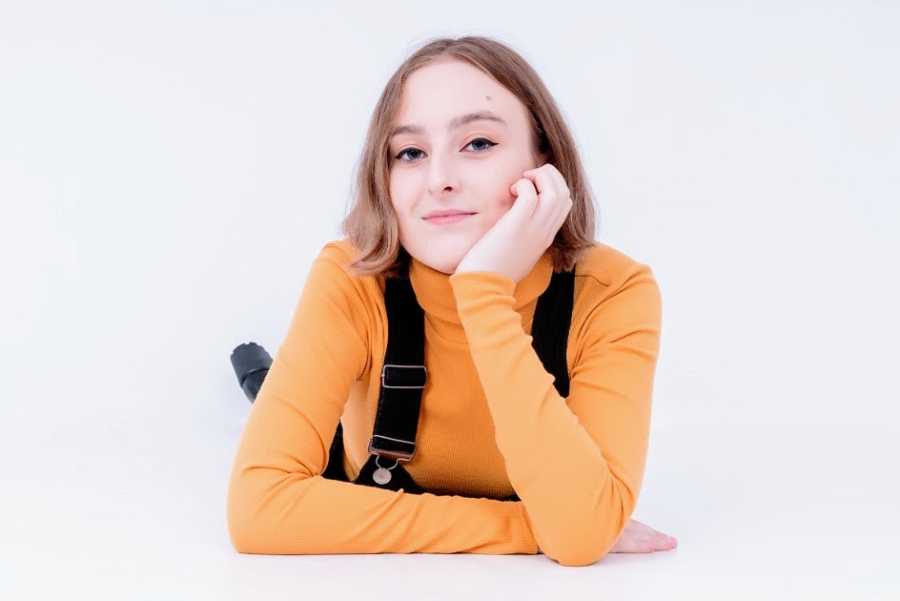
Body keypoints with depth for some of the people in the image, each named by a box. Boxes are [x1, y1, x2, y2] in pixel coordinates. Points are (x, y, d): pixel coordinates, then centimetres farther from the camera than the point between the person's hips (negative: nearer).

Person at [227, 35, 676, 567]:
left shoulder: (613, 291, -27)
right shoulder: (352, 280, -26)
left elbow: (583, 533, -40)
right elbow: (260, 508, -37)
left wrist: (486, 294, -43)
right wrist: (525, 526, -37)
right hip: (375, 574, -1)